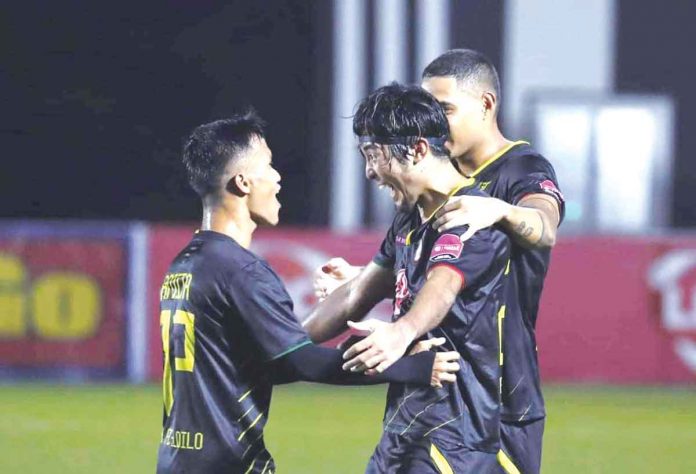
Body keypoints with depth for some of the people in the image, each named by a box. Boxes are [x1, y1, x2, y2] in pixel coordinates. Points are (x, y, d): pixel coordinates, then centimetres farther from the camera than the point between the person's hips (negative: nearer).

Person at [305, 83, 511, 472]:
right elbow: (357, 297, 26)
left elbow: (440, 290, -35)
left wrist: (402, 332, -54)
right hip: (402, 426, 10)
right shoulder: (409, 221, 15)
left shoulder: (472, 217, -15)